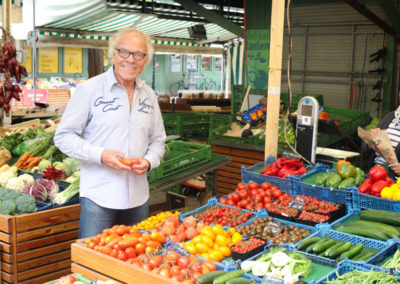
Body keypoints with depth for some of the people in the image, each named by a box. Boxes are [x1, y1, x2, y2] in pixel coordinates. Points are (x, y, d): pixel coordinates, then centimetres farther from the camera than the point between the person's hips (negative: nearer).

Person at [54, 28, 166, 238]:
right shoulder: (90, 89, -5)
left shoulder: (149, 96, 11)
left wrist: (149, 161, -3)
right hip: (98, 198, -5)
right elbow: (63, 136, -5)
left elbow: (158, 140, 19)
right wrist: (100, 155, -19)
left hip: (138, 197, 5)